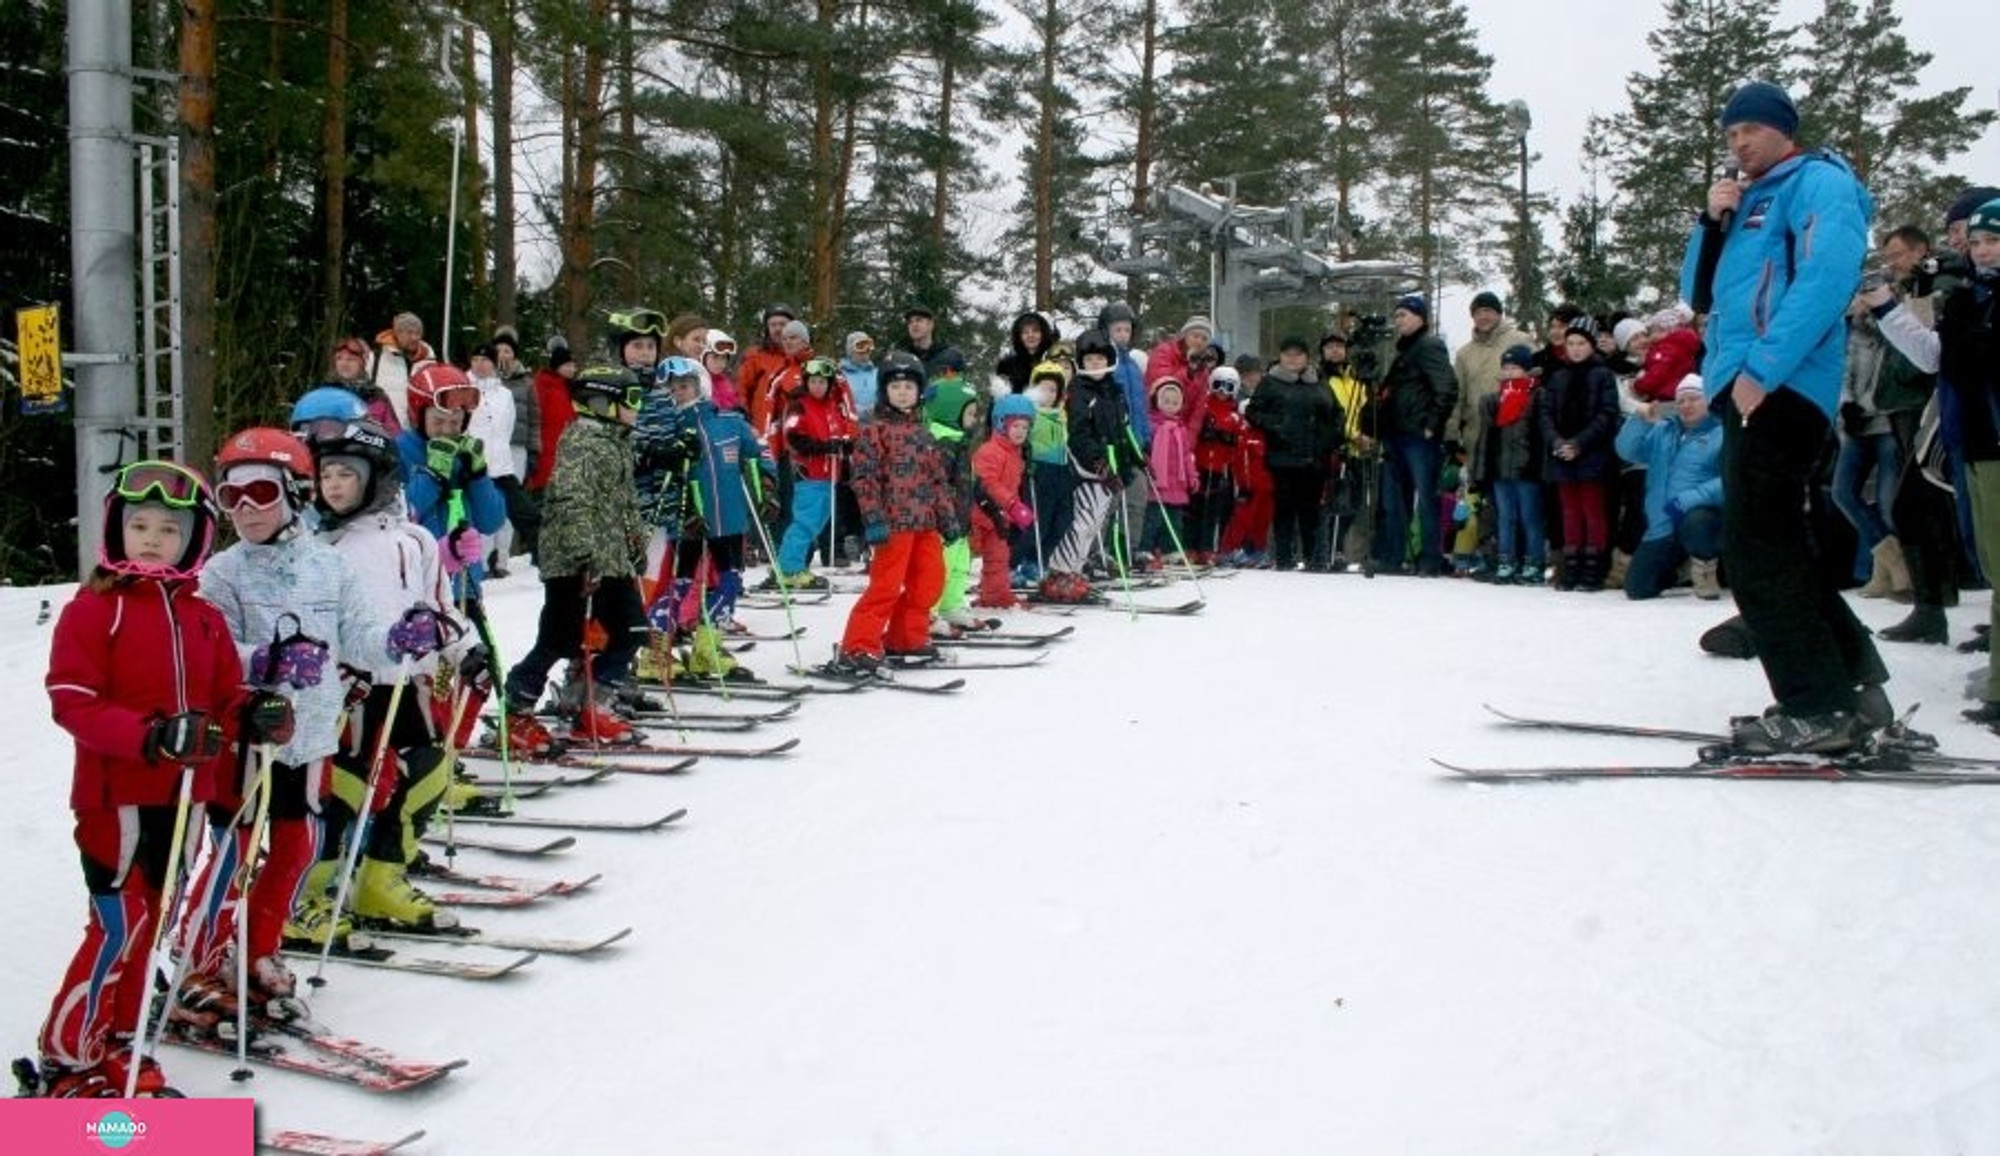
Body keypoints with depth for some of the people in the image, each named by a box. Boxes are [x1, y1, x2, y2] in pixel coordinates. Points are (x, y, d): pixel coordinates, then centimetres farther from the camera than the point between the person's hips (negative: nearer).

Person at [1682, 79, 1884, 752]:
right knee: (1775, 547, 11)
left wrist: (1764, 366, -23)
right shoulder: (1746, 203, 26)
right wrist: (1713, 223, 10)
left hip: (1780, 388, -10)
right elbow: (1698, 292, 25)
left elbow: (1828, 274, -18)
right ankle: (1855, 685, 18)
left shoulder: (1818, 181, -1)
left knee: (1757, 548, -13)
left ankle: (1819, 709, -9)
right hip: (1744, 389, 10)